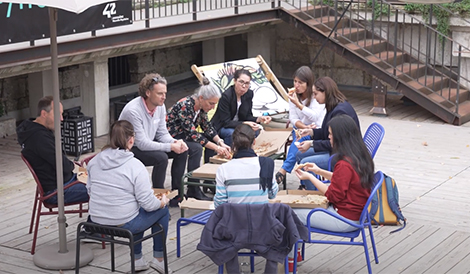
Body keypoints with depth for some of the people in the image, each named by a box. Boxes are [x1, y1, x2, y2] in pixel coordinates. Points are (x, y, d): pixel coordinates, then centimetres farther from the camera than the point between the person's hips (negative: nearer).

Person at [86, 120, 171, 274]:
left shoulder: (95, 161, -1)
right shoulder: (135, 166, -19)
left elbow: (90, 190, 8)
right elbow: (148, 203, -18)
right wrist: (163, 201, 3)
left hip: (96, 222, 6)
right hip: (123, 224, -6)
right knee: (162, 210, 19)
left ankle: (137, 260, 39)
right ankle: (159, 259, 26)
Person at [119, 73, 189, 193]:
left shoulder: (160, 106, -4)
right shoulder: (133, 111, -29)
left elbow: (162, 133, 4)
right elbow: (142, 144, -30)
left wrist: (175, 142, -18)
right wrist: (170, 147, -29)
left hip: (149, 144, 9)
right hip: (130, 150, -8)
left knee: (182, 150, -3)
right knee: (161, 157, -31)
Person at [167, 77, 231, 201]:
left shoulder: (201, 107, -2)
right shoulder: (185, 106, -28)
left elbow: (207, 127, 4)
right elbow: (192, 134, -30)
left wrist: (220, 143, -11)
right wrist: (216, 148, -30)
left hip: (183, 136, 9)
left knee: (212, 140, 1)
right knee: (196, 148, -31)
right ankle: (193, 190, -25)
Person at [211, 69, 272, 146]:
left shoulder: (249, 94, -4)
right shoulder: (226, 96, -24)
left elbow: (247, 117, 2)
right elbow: (226, 122, -25)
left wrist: (258, 119, -19)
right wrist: (244, 124, -37)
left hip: (237, 125, 6)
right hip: (220, 128, -6)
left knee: (256, 130, -20)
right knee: (232, 133, -36)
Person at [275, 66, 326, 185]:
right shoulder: (293, 95, 1)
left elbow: (315, 117, -22)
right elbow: (293, 119, -1)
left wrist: (298, 104, -28)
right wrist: (305, 127, -21)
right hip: (299, 129, 4)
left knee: (300, 140, -35)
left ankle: (283, 170, -36)